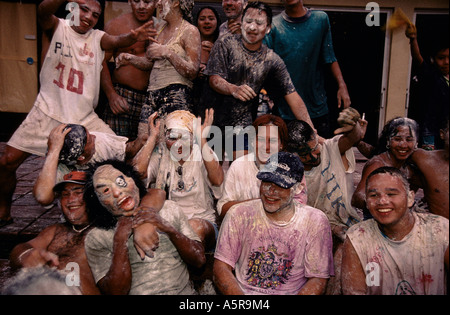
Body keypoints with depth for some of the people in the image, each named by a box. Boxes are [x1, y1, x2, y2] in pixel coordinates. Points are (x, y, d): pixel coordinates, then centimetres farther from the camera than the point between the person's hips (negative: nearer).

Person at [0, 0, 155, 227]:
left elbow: (116, 41, -18)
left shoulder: (98, 38, 4)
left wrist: (132, 37, -42)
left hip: (84, 117, 2)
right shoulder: (58, 27, 0)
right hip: (48, 112, -1)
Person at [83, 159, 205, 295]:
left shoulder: (169, 209, 7)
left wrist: (168, 228, -11)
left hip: (186, 293, 2)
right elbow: (116, 292, -8)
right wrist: (120, 240, -14)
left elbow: (199, 260, 2)